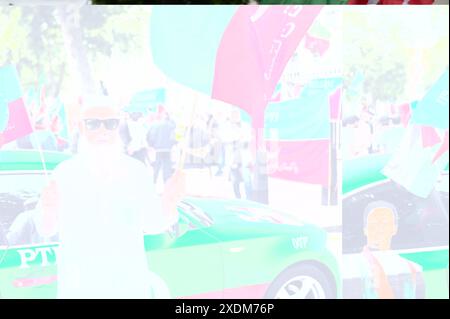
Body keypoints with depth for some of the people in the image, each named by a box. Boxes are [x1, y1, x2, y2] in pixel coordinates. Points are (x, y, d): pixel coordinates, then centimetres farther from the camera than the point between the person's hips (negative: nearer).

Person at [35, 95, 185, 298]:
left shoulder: (136, 171, -7)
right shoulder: (64, 173, -10)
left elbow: (152, 224, -1)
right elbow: (47, 230, -6)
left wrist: (169, 201, -20)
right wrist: (49, 211, -27)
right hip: (78, 285, -1)